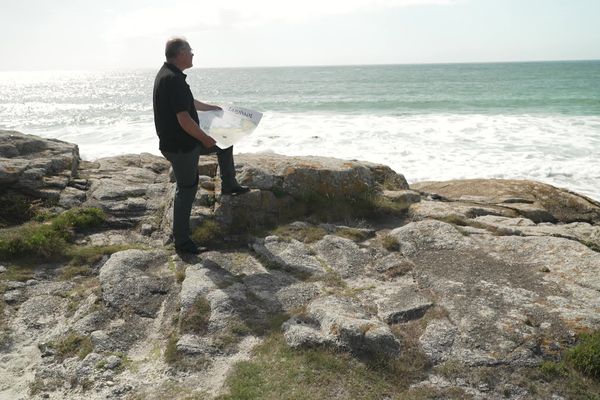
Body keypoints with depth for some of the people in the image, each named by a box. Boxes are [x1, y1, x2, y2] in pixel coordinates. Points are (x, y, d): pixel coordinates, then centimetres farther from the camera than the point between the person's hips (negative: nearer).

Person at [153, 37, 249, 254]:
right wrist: (205, 139, -15)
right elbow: (184, 119, -28)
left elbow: (188, 102, 26)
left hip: (187, 141, 10)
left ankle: (228, 185, 33)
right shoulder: (174, 80, -25)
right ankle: (181, 240, 13)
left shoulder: (167, 74, 10)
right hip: (180, 146, -10)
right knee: (186, 189, 1)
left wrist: (210, 107, 36)